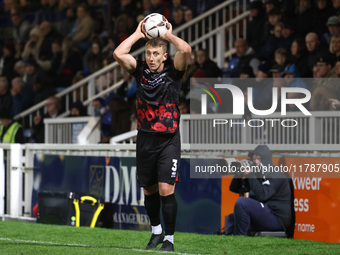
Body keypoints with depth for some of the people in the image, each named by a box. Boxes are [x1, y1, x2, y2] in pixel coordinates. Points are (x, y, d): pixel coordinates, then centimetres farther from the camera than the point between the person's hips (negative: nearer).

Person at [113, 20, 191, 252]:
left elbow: (186, 50, -20)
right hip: (145, 139, 4)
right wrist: (138, 34, -2)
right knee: (149, 191, 12)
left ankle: (170, 238, -1)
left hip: (169, 139, -3)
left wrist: (169, 35, -6)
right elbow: (119, 54, -9)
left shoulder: (173, 71, -3)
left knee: (166, 190, -12)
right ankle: (156, 231, 33)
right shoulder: (140, 71, 4)